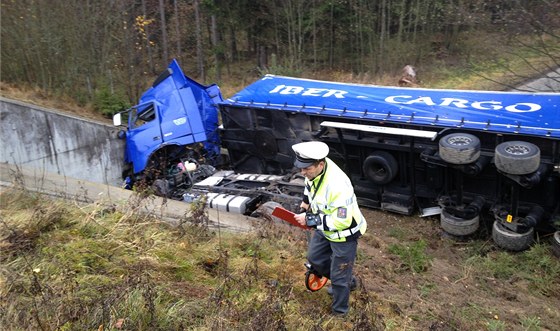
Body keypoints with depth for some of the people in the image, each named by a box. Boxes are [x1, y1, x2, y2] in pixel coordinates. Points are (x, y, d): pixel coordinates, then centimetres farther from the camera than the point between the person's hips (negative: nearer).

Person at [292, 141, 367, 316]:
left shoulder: (337, 186, -40)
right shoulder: (314, 168, -15)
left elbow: (342, 221, -34)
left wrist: (311, 220, -30)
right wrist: (305, 206, 3)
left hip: (343, 233, -8)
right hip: (325, 228, 8)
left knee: (339, 276, 8)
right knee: (315, 258, 26)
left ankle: (340, 312, 33)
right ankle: (347, 281, 46)